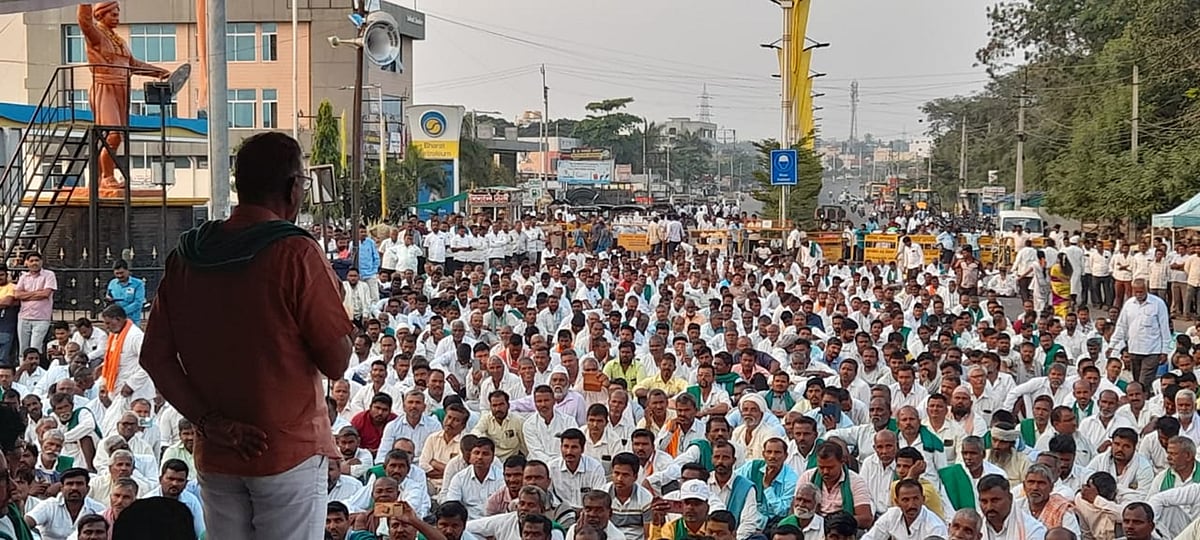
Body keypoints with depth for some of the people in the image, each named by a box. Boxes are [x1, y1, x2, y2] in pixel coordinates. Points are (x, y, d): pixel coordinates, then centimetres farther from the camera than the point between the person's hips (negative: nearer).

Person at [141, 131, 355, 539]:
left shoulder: (186, 257, 4)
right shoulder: (295, 254, -13)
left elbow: (155, 356, 4)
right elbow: (337, 362, -12)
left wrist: (208, 421, -2)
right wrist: (329, 292, 4)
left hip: (215, 459, 5)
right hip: (289, 452, -5)